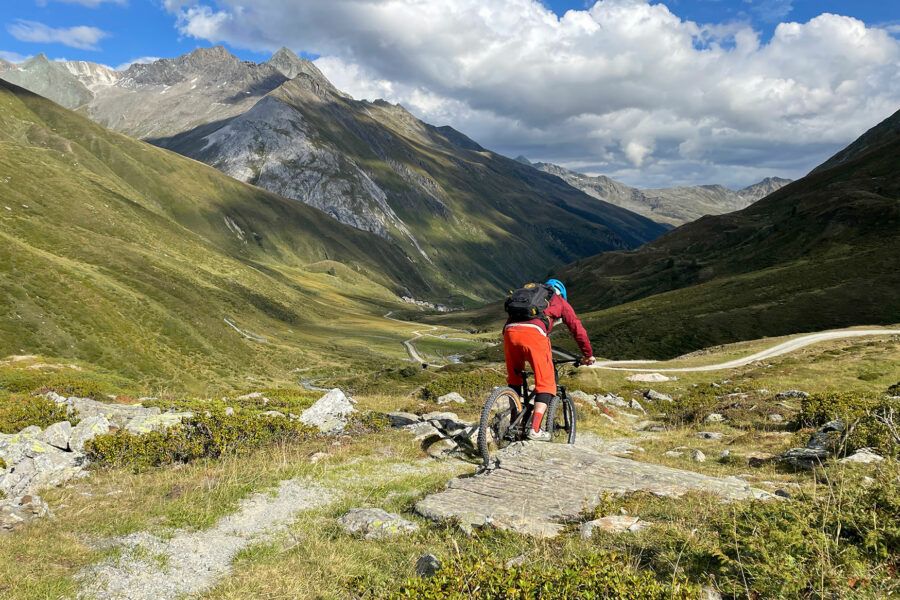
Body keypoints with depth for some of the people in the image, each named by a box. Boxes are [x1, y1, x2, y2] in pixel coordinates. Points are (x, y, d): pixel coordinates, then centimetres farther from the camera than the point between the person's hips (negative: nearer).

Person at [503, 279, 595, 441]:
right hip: (533, 333, -4)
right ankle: (535, 429, -8)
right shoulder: (560, 301, 29)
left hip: (509, 332, 5)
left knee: (514, 379, 22)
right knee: (546, 384, 4)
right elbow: (577, 328, 26)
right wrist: (588, 354, 36)